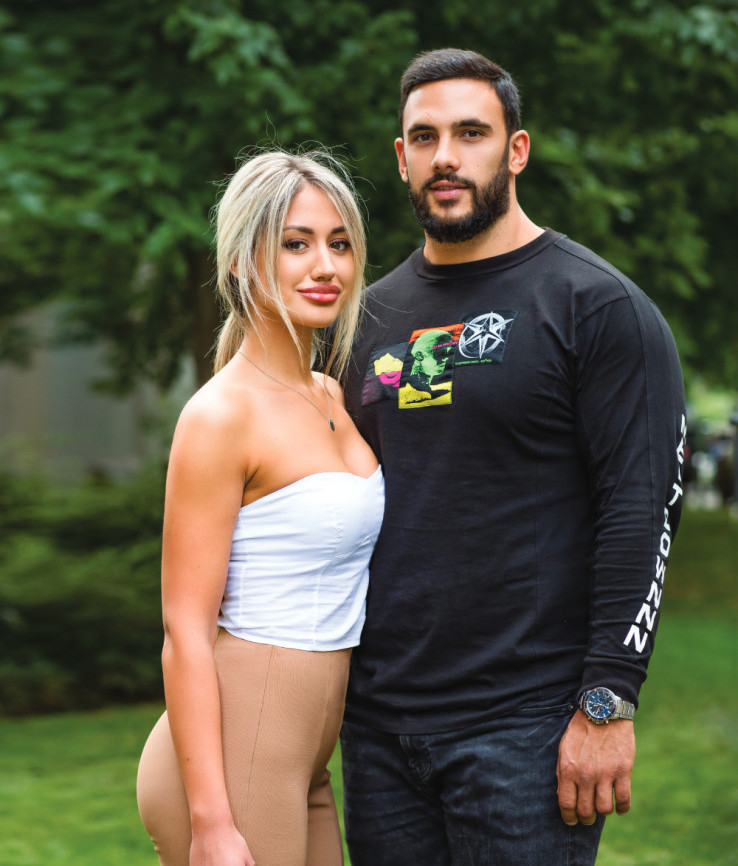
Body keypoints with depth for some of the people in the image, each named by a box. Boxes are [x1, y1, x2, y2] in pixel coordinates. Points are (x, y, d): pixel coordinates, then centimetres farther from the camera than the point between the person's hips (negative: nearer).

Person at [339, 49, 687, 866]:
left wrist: (607, 704, -17)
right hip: (377, 719, 6)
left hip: (524, 727, -5)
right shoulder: (375, 315, 13)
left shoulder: (595, 304, -6)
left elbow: (643, 508, -11)